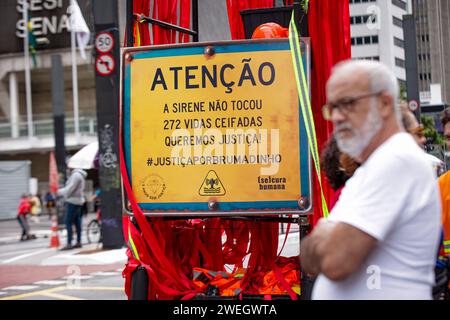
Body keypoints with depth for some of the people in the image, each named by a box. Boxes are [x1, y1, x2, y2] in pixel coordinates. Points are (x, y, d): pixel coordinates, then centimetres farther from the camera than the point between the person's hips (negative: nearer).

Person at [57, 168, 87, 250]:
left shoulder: (76, 175, -15)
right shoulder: (78, 175, 18)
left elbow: (70, 188, -18)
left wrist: (59, 192, -8)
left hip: (73, 201, -11)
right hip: (77, 201, 11)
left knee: (68, 223, -11)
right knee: (77, 222, 10)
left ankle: (69, 244, -14)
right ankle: (78, 242, 13)